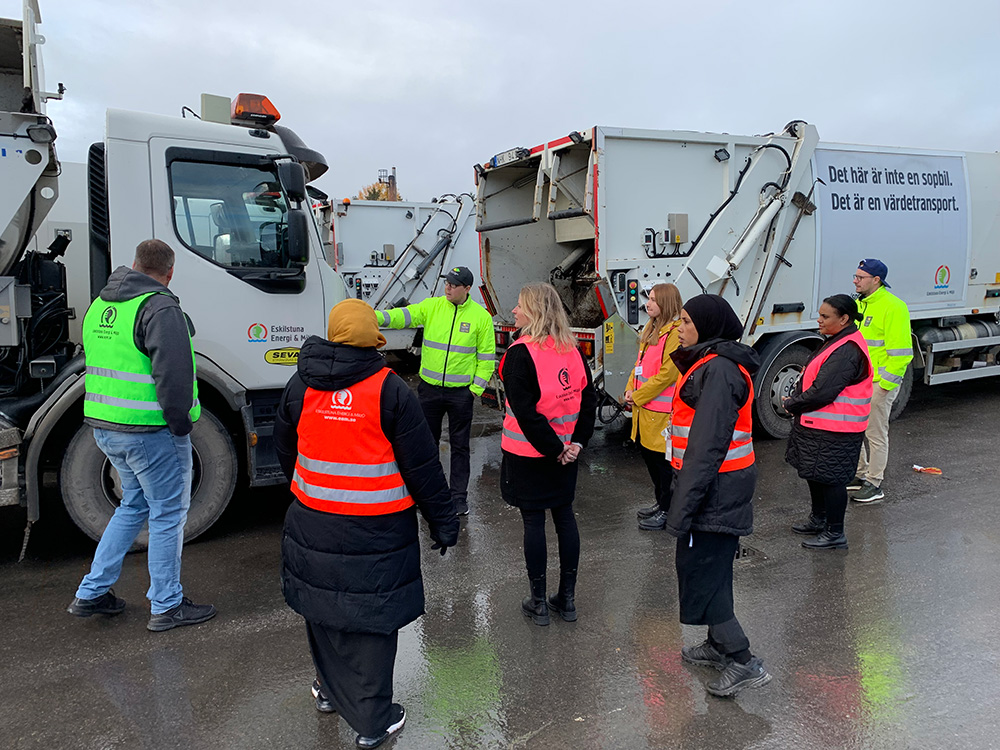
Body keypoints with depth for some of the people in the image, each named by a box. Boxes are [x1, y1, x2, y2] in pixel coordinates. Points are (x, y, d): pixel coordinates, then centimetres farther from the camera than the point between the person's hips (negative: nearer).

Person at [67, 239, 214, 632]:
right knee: (168, 514, 5)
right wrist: (180, 423, -14)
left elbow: (97, 364, 21)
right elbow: (173, 374, -25)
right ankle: (166, 607, 16)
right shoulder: (160, 308, -16)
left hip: (104, 427, 9)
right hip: (150, 430, -9)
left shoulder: (98, 306, 14)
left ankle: (91, 593, 29)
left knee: (134, 505, 23)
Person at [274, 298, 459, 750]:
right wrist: (442, 521, -1)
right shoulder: (390, 390, -14)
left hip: (313, 522, 5)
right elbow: (421, 464, -11)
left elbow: (284, 449, 14)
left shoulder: (300, 386, 0)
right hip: (378, 530, -4)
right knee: (372, 618, 7)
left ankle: (330, 690, 43)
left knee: (322, 606, 21)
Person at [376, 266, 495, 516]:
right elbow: (404, 316, -15)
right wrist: (376, 317, -32)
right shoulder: (431, 306, 0)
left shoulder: (481, 316, -4)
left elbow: (486, 355, -1)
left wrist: (477, 388, -5)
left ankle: (458, 496, 20)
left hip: (460, 392, -2)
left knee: (459, 445, 8)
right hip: (429, 388, 2)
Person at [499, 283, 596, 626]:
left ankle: (538, 603, 16)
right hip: (565, 449, 6)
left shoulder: (520, 353, -17)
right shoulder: (572, 349, 3)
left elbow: (525, 411, -22)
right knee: (564, 515, 14)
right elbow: (589, 398, 4)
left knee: (533, 521, 4)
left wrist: (552, 449, -13)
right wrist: (577, 442, 1)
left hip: (528, 454, -6)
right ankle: (567, 598, 24)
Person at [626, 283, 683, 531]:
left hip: (662, 412, -9)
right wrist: (631, 390, 4)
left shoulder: (675, 333, -17)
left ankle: (667, 511, 15)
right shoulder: (652, 329, 14)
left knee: (663, 461, 2)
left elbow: (667, 374, -21)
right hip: (644, 410, 10)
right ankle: (660, 503, 34)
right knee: (649, 455, 18)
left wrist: (638, 396, -15)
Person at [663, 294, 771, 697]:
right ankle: (720, 645, 34)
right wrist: (683, 500, 20)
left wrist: (682, 508, -24)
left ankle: (744, 662, 5)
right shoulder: (709, 364, 13)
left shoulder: (718, 370, -20)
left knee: (700, 571, -4)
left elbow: (708, 445, -25)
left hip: (715, 490, -10)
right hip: (721, 488, 10)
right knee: (711, 567, 19)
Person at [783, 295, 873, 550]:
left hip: (834, 431, -10)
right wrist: (795, 402, 5)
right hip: (818, 424, 11)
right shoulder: (839, 342, 12)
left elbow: (822, 392, -26)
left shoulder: (847, 351, -23)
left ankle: (835, 533, 14)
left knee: (830, 477, 1)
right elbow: (814, 379, 18)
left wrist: (791, 405, -11)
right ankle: (819, 519, 38)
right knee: (815, 473, 21)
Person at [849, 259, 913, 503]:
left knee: (876, 434, 2)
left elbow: (901, 352, -19)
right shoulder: (859, 304, 11)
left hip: (879, 384, -8)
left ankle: (874, 485, 13)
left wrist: (885, 384, -19)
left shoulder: (893, 307, -16)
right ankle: (859, 475, 31)